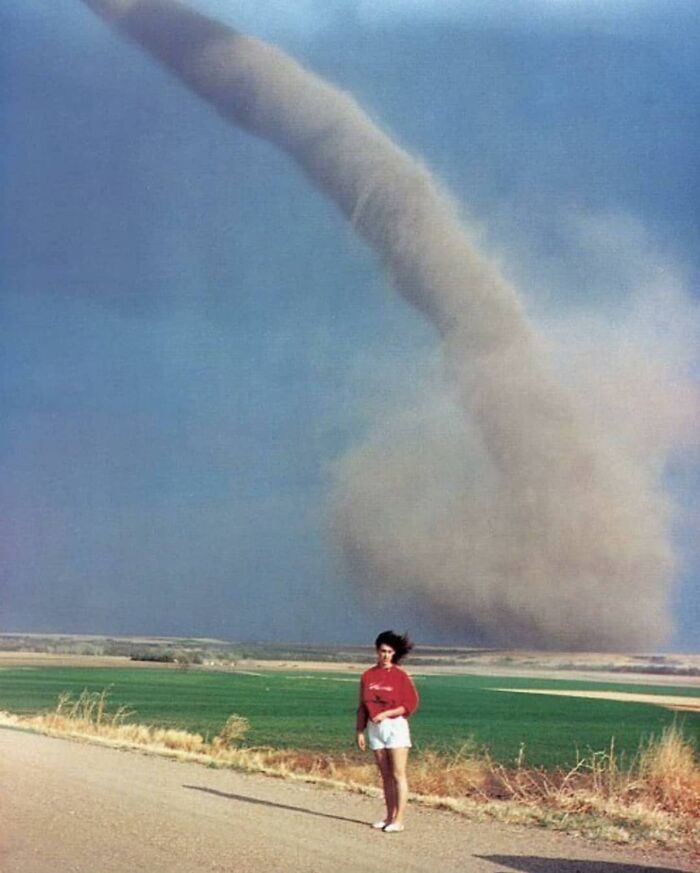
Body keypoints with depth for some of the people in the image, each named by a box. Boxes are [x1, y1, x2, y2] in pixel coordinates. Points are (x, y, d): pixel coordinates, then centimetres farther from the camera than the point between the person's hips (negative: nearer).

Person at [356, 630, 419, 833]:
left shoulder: (400, 676, -5)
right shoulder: (368, 676, 8)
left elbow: (411, 704, -7)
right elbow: (362, 706, 13)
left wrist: (386, 713, -16)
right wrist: (360, 731, 9)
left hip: (395, 726, -5)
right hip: (375, 728, 5)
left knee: (398, 774, -7)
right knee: (386, 775, 10)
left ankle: (399, 820, -7)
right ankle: (389, 816, 15)